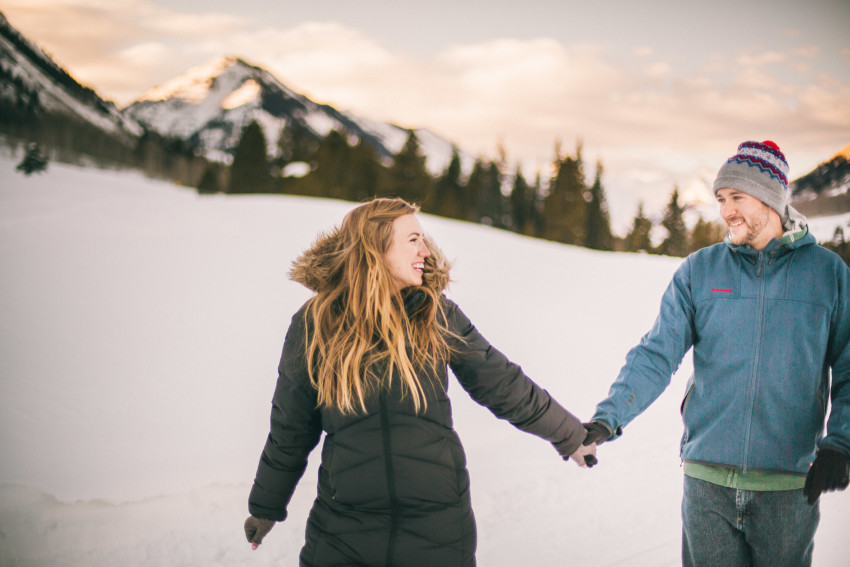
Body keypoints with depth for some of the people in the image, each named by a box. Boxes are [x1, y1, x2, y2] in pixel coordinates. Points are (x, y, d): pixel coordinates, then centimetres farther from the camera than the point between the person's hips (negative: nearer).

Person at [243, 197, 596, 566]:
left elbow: (503, 386, 9)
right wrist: (265, 506, 17)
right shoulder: (314, 325, -4)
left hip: (439, 526, 1)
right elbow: (290, 430, 8)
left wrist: (570, 436, 17)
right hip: (343, 528, -1)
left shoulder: (437, 316, -1)